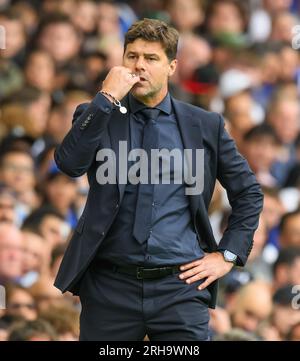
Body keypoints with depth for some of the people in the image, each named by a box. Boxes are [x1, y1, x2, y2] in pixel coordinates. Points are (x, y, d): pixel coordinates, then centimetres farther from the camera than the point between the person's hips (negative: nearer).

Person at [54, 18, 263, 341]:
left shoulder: (205, 125, 9)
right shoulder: (97, 116, 7)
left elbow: (248, 192, 15)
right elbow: (69, 163, -12)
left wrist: (228, 254, 6)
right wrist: (107, 98, -14)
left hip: (181, 286, 0)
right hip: (110, 286, 0)